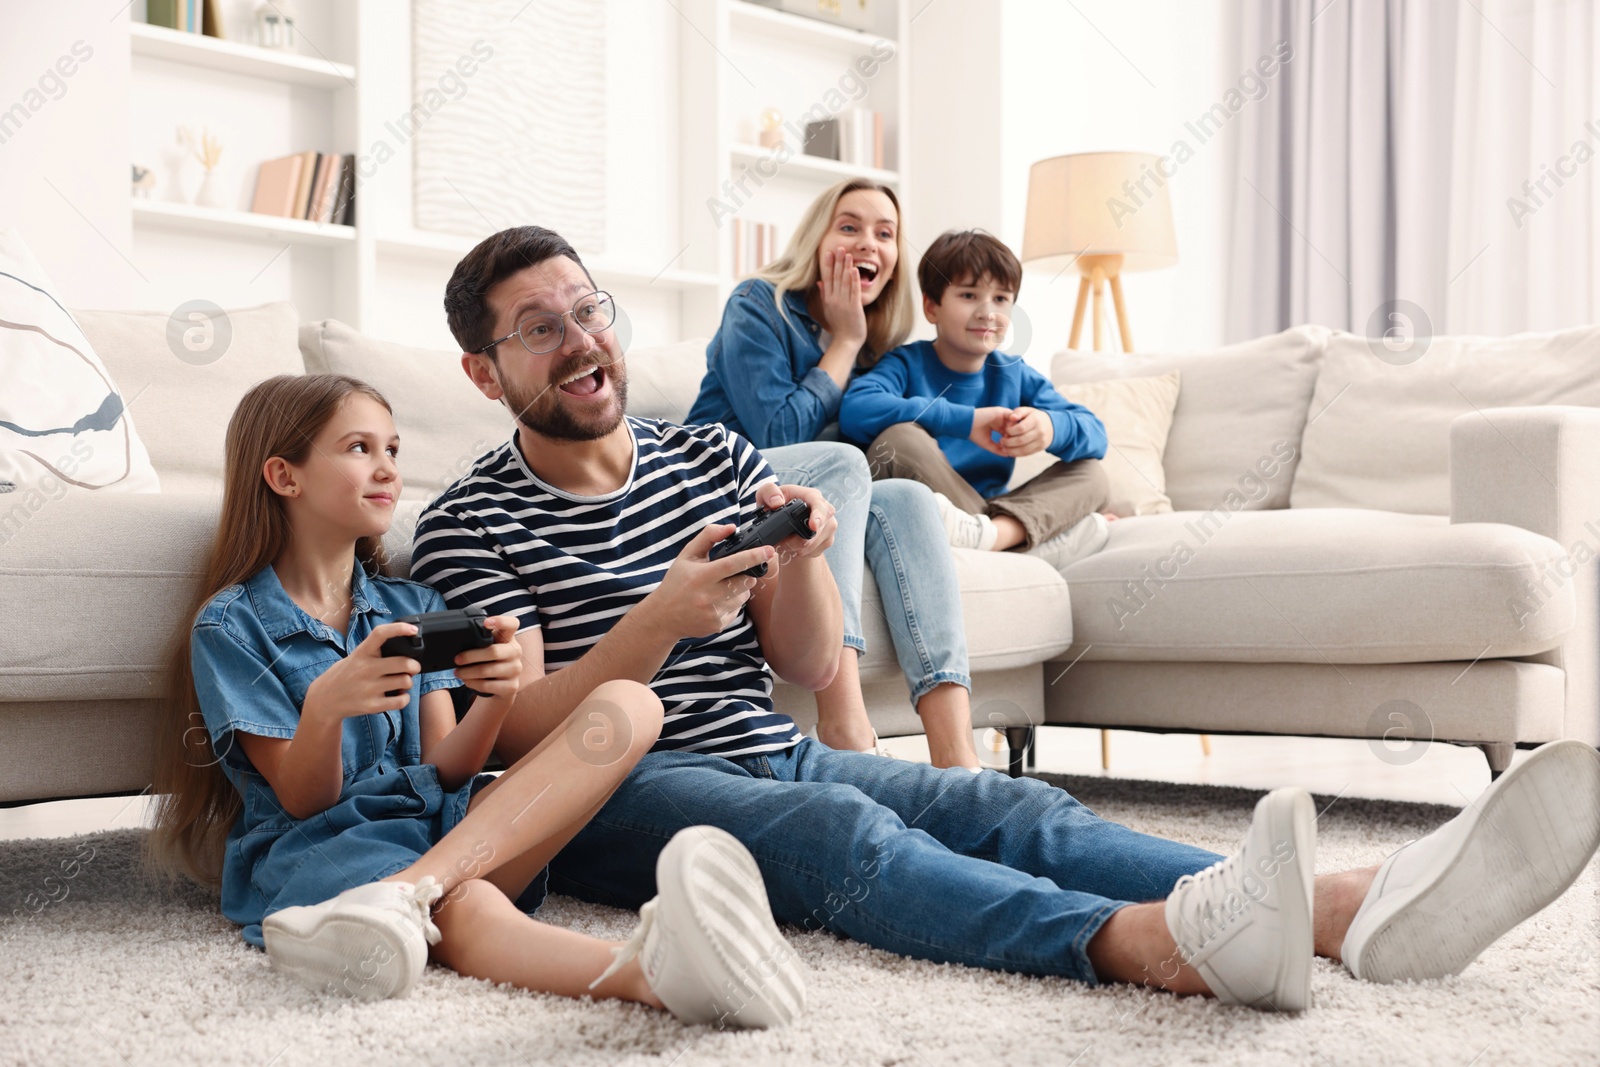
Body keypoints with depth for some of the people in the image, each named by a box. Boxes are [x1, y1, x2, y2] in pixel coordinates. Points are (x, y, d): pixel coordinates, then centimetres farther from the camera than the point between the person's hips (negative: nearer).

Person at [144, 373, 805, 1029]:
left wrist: (496, 697, -15)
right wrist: (325, 703, -25)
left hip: (440, 825, 6)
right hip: (318, 847, -5)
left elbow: (442, 772, 8)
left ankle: (402, 893, -37)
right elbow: (303, 801, -2)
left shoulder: (413, 607, 20)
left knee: (629, 705, -18)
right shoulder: (231, 626, 5)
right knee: (464, 907, -41)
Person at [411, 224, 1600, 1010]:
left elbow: (810, 665, 11)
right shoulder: (470, 525, 3)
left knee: (1015, 810, -21)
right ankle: (1173, 941, -62)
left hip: (774, 753, 5)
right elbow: (517, 734, -8)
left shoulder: (715, 457, 17)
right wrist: (662, 617, -22)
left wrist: (799, 557, -11)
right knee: (844, 832, -36)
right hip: (619, 795, -5)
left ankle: (1364, 906, -42)